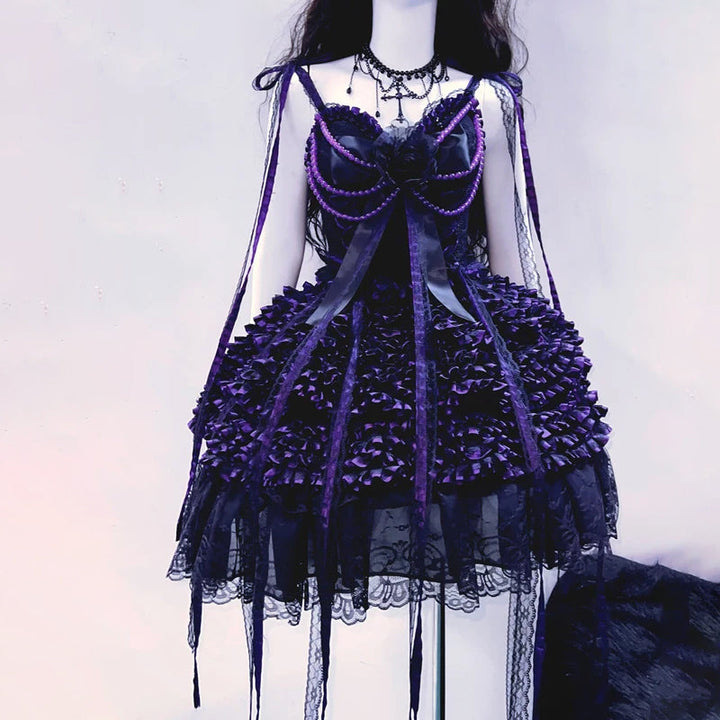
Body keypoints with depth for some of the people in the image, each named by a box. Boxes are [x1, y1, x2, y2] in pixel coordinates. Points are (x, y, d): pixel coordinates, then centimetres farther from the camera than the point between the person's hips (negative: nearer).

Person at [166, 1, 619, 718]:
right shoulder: (309, 88, 9)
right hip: (337, 354, 0)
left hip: (467, 349, 1)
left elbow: (509, 252, 13)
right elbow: (279, 243, 7)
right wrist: (242, 384, 2)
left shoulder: (484, 99, 9)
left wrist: (533, 351, 12)